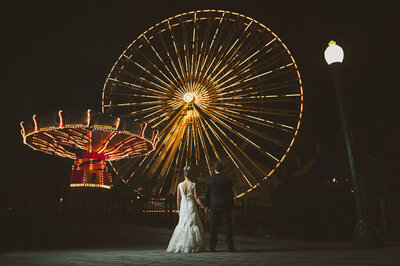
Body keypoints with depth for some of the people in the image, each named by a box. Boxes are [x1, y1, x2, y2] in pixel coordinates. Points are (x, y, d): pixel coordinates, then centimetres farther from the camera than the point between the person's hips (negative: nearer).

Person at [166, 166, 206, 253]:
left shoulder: (180, 185, -2)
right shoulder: (193, 184, -9)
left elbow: (178, 199, 2)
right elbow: (196, 197, -9)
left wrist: (178, 210, 12)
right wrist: (202, 206, 3)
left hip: (183, 207, 3)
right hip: (191, 207, -2)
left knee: (182, 225, 13)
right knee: (192, 225, 7)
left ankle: (179, 246, 12)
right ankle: (192, 246, 7)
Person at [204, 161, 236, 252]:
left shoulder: (209, 180, -1)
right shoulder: (227, 180, -5)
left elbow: (207, 195, 4)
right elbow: (230, 194, -3)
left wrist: (207, 206, 15)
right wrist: (231, 206, 8)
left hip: (214, 207, 2)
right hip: (225, 206, -1)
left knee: (213, 228, 8)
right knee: (228, 227, 3)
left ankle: (212, 247, 12)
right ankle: (230, 247, 3)